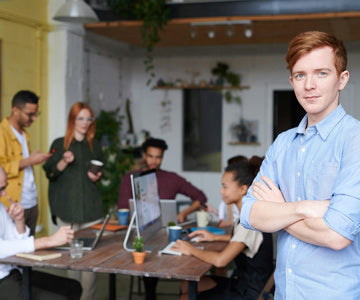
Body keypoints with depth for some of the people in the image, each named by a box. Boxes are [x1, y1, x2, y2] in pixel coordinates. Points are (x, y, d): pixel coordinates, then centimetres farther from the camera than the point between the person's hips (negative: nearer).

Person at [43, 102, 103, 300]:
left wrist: (96, 177, 2)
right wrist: (64, 162, -12)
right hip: (67, 207, -2)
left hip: (91, 207, 2)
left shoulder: (95, 146, 15)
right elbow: (50, 173, 4)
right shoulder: (59, 144, 6)